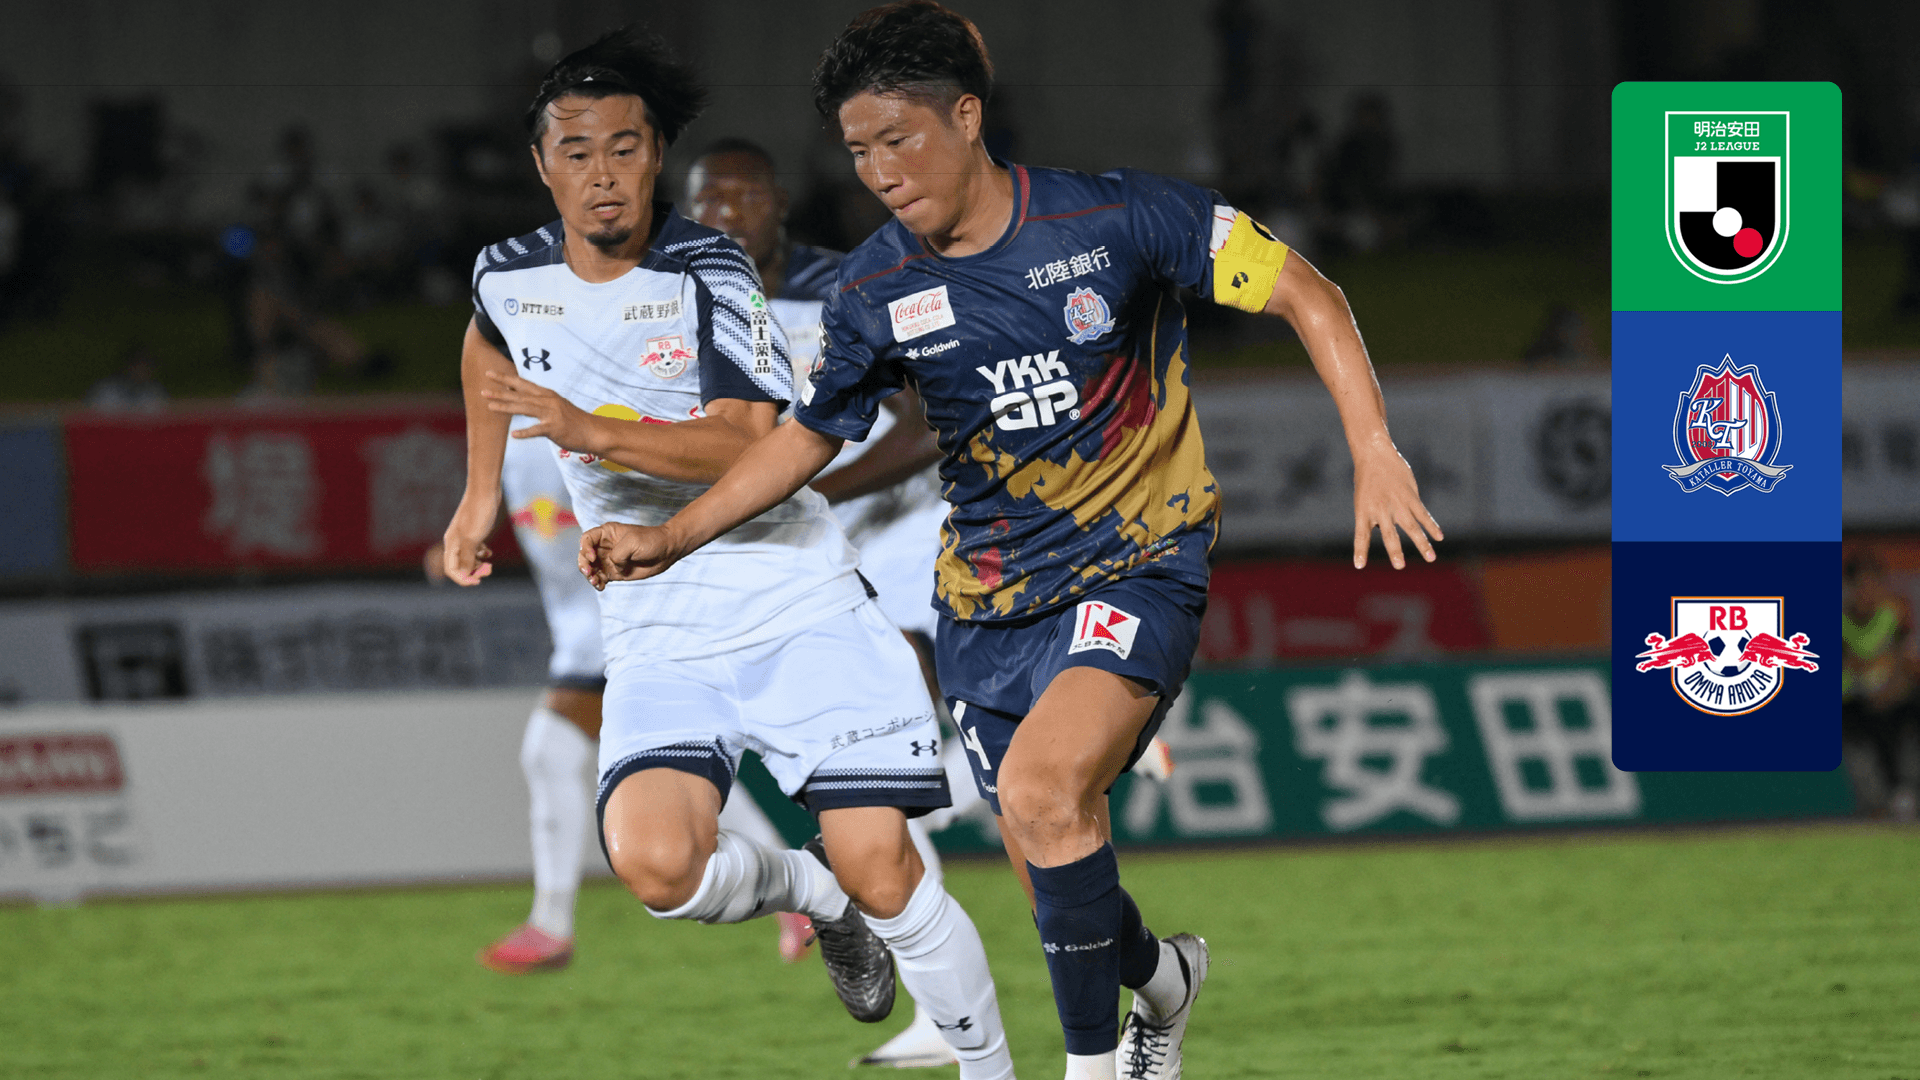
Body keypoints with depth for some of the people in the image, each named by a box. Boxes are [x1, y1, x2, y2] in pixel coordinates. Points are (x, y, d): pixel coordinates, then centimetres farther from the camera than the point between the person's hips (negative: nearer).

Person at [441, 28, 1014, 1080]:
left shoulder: (709, 272, -10)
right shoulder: (508, 277, 4)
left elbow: (753, 449, -21)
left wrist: (587, 429, -28)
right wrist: (480, 496, 30)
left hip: (797, 606, -3)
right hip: (656, 633, 3)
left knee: (878, 866, -14)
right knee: (654, 863, -24)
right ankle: (808, 891, 8)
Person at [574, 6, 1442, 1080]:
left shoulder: (1116, 217, -13)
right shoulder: (876, 292, -1)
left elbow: (1305, 293, -9)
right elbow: (810, 434, 15)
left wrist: (1374, 450, -19)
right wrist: (672, 537, 6)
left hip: (1140, 560, -5)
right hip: (987, 604, 5)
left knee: (1043, 786, -29)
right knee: (1055, 871, 6)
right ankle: (1160, 977, 41)